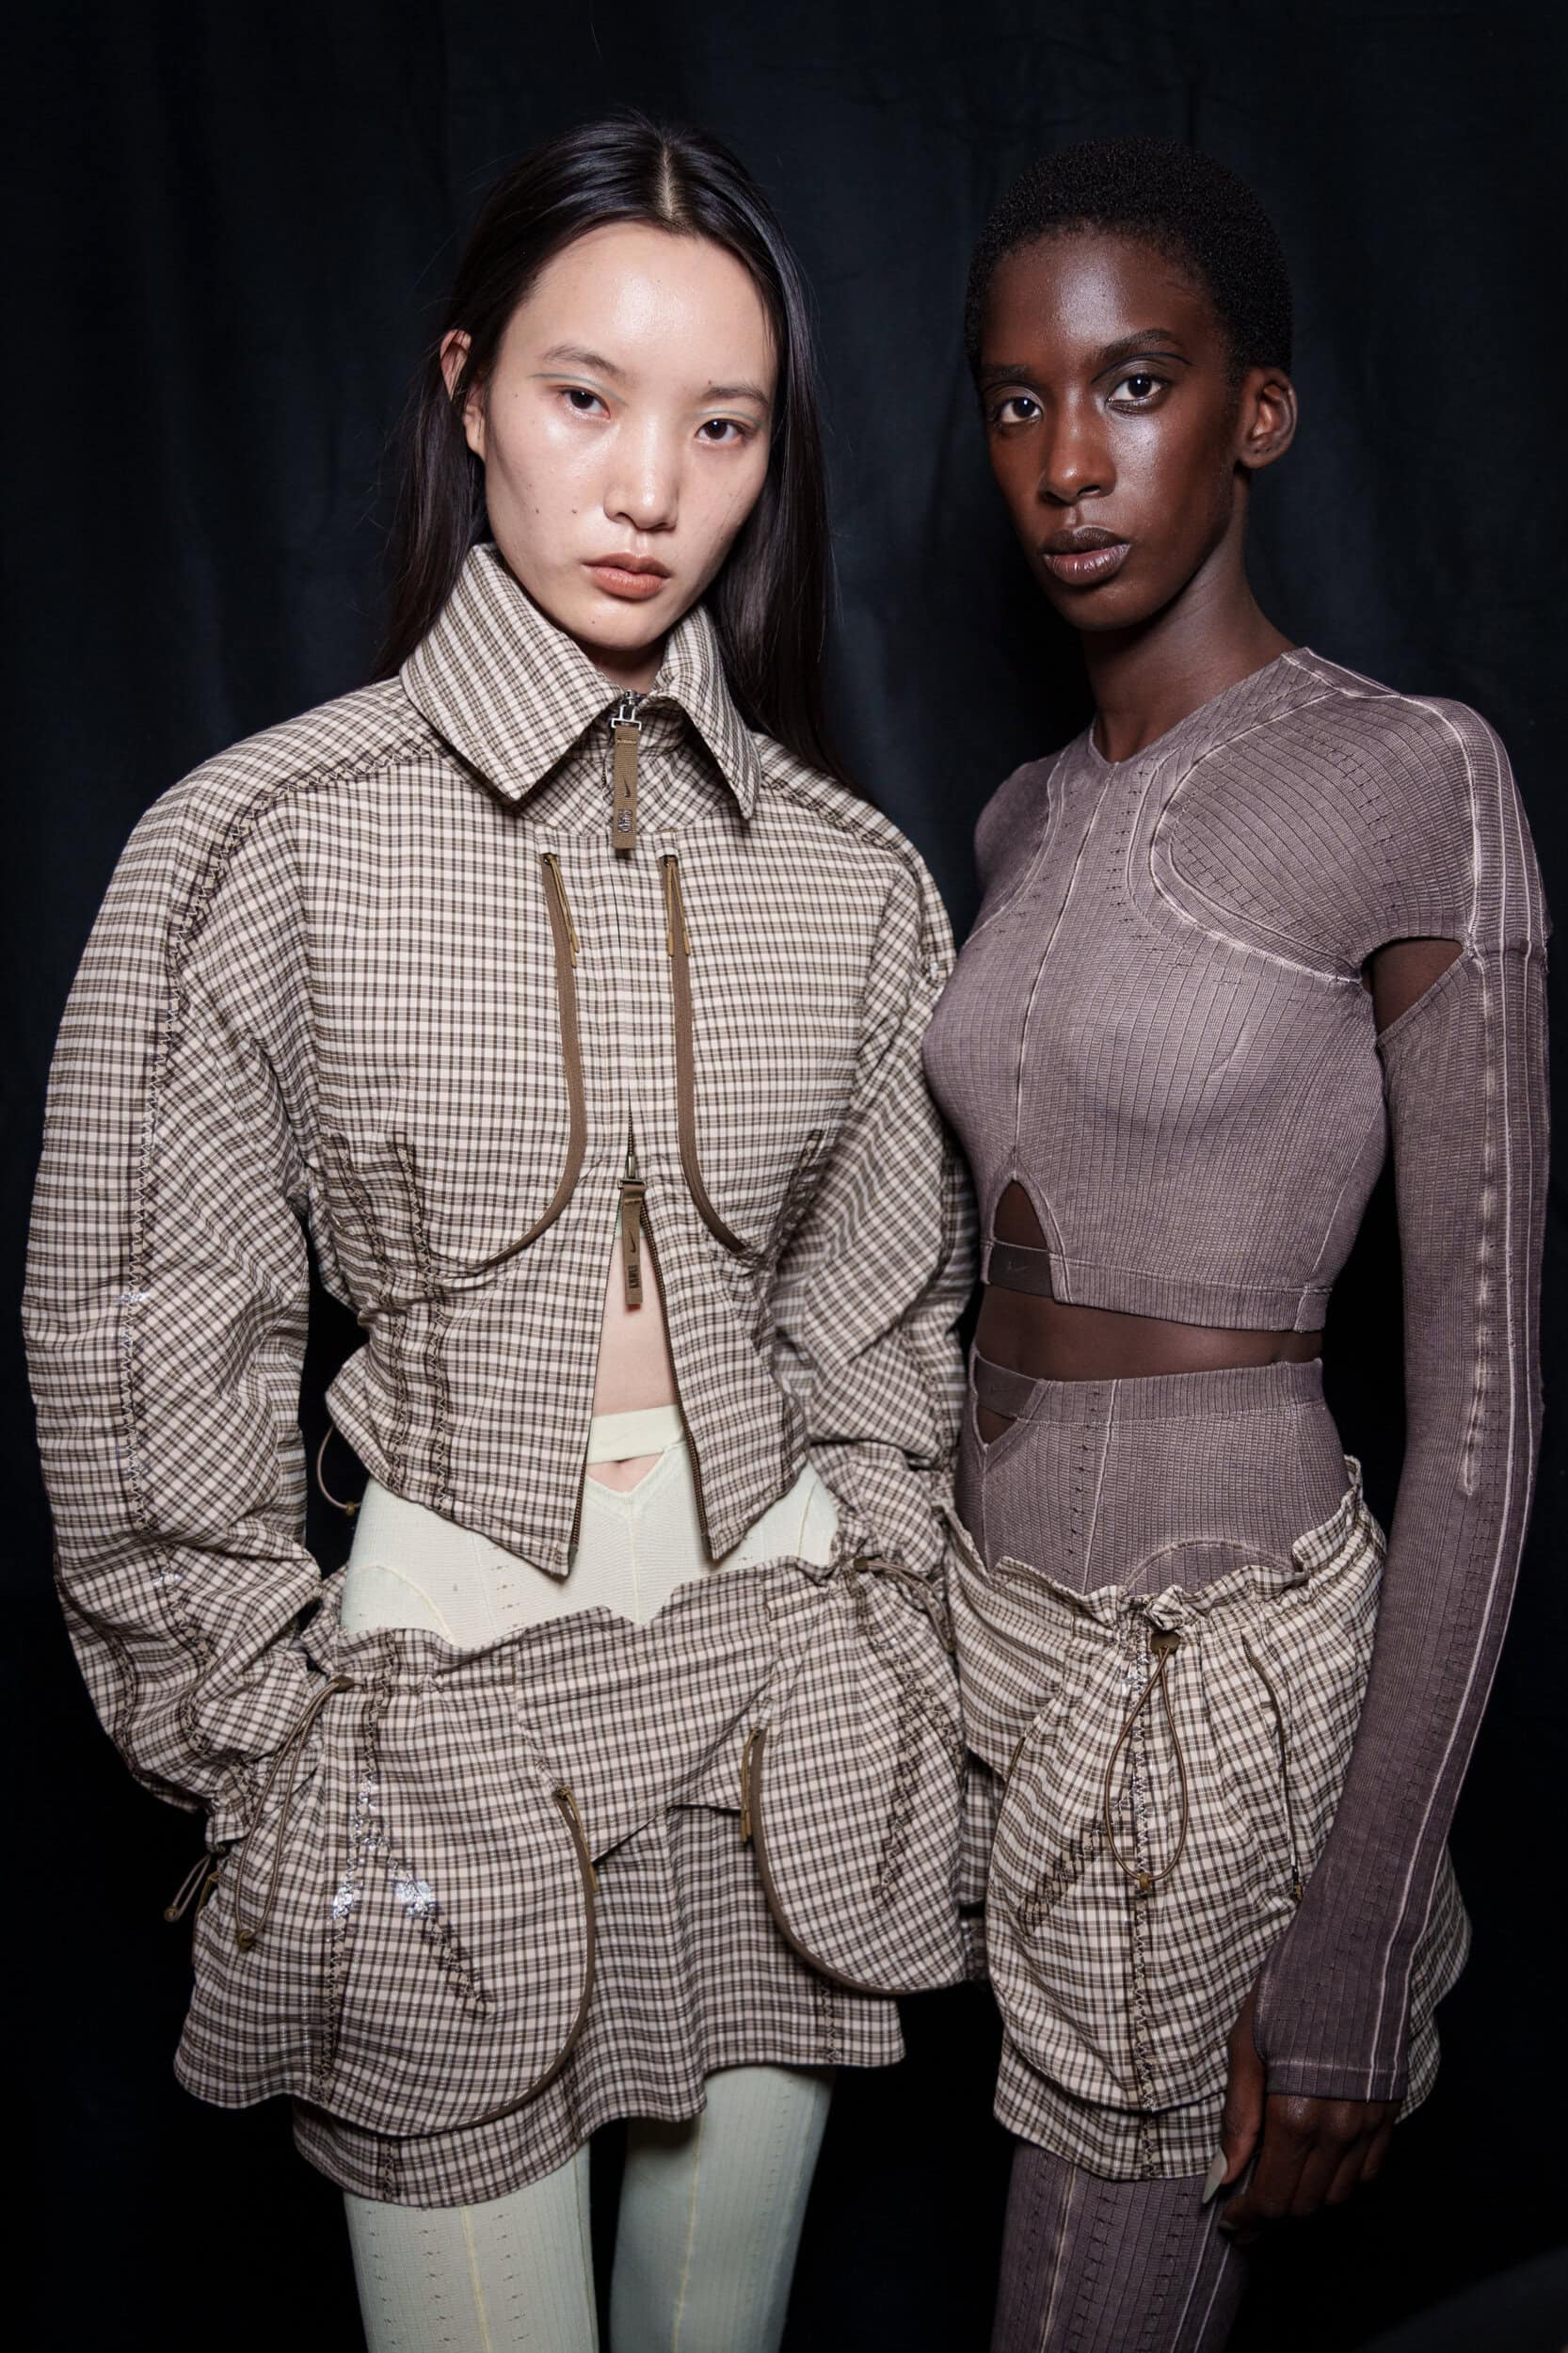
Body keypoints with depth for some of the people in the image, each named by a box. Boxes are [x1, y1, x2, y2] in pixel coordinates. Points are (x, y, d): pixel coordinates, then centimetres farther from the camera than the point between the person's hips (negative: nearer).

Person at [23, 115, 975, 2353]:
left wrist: (877, 1658, 5)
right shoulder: (269, 841, -10)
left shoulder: (851, 875, -1)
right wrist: (283, 1761, -4)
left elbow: (888, 1320, 7)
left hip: (782, 1688, 3)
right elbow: (143, 1350, -5)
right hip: (440, 1666, -3)